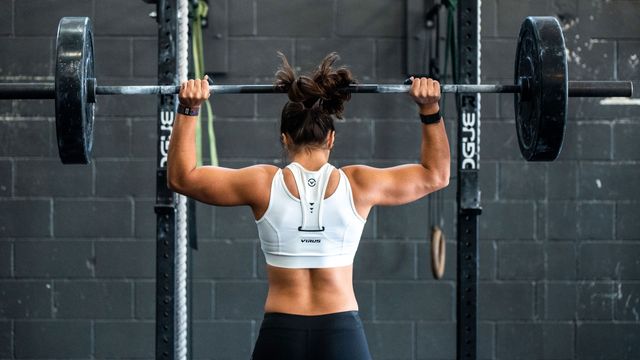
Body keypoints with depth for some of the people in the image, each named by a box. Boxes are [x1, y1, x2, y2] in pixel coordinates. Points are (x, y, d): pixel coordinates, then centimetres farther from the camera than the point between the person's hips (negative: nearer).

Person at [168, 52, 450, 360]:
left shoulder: (264, 184, -3)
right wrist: (429, 109, 12)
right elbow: (435, 174, 14)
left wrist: (187, 109, 8)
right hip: (343, 335, 0)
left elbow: (181, 177, 8)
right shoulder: (357, 184, -1)